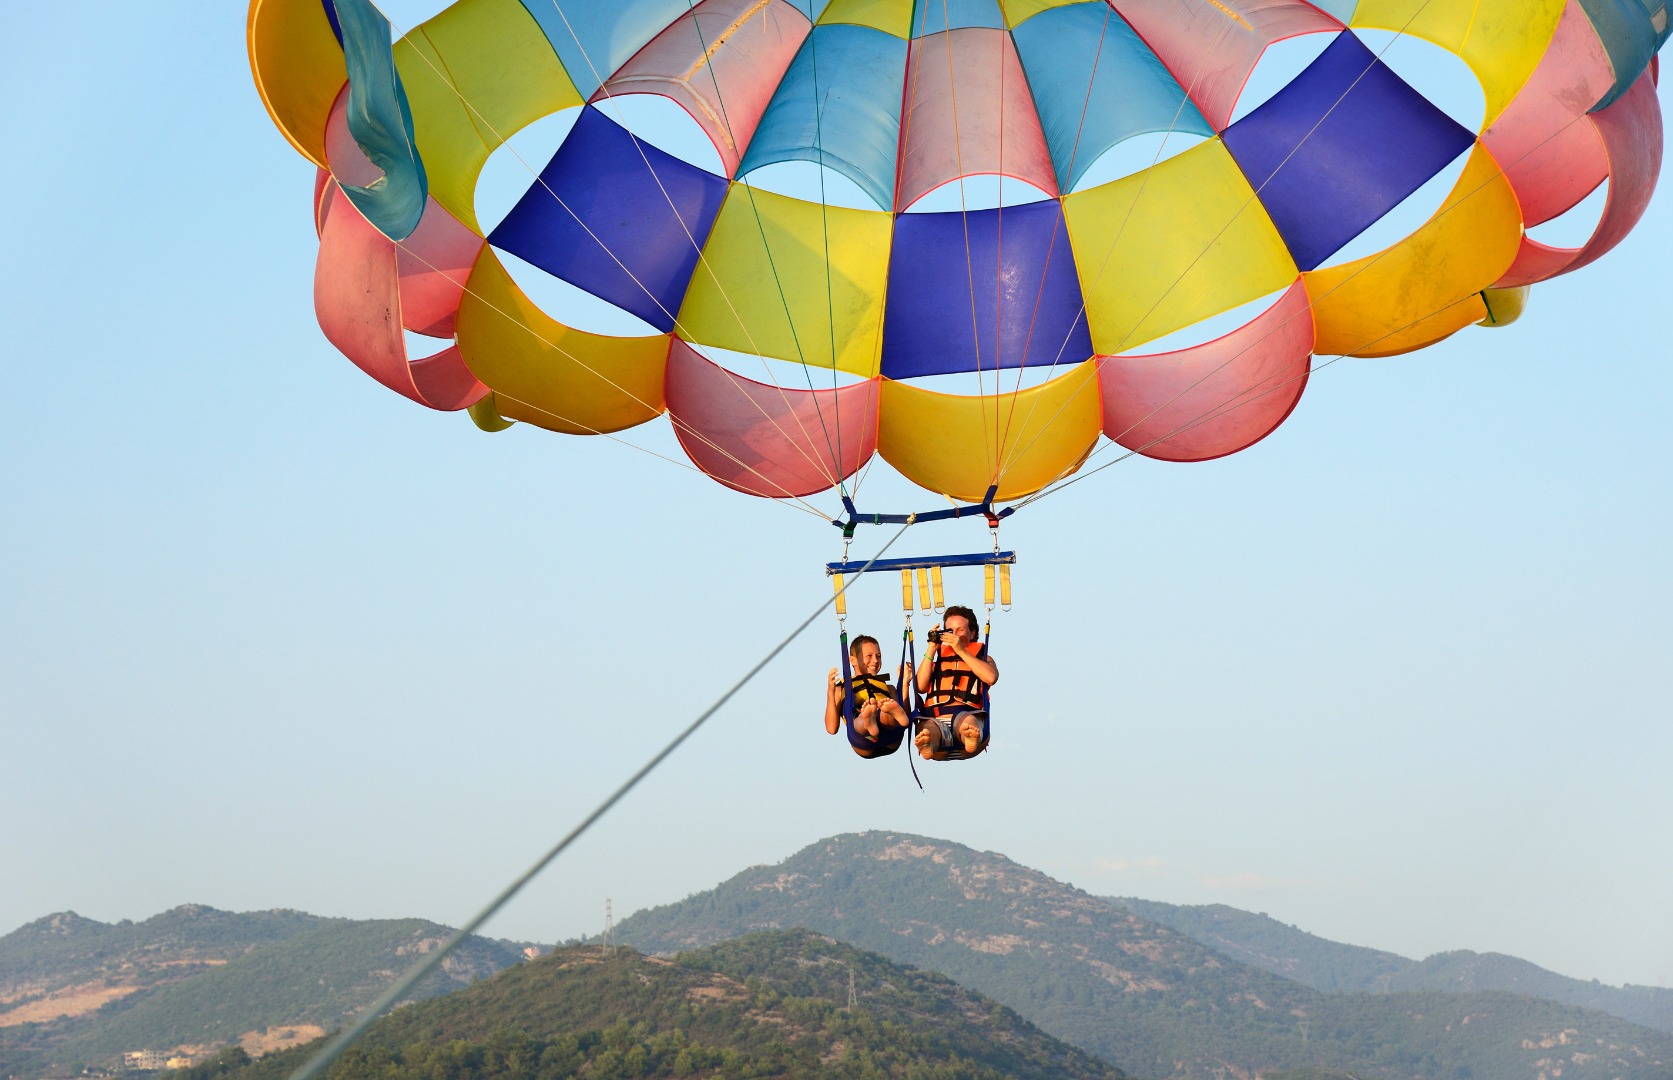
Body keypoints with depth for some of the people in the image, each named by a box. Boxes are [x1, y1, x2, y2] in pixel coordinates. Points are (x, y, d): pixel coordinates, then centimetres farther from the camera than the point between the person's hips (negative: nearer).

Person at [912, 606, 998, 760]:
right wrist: (931, 650, 11)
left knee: (968, 721, -42)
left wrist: (961, 651, 1)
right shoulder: (937, 659, 33)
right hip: (937, 720, 1)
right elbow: (920, 687, 12)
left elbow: (991, 677, 1)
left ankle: (971, 738, -76)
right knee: (927, 729, -39)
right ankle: (927, 745, -73)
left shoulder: (981, 657, 29)